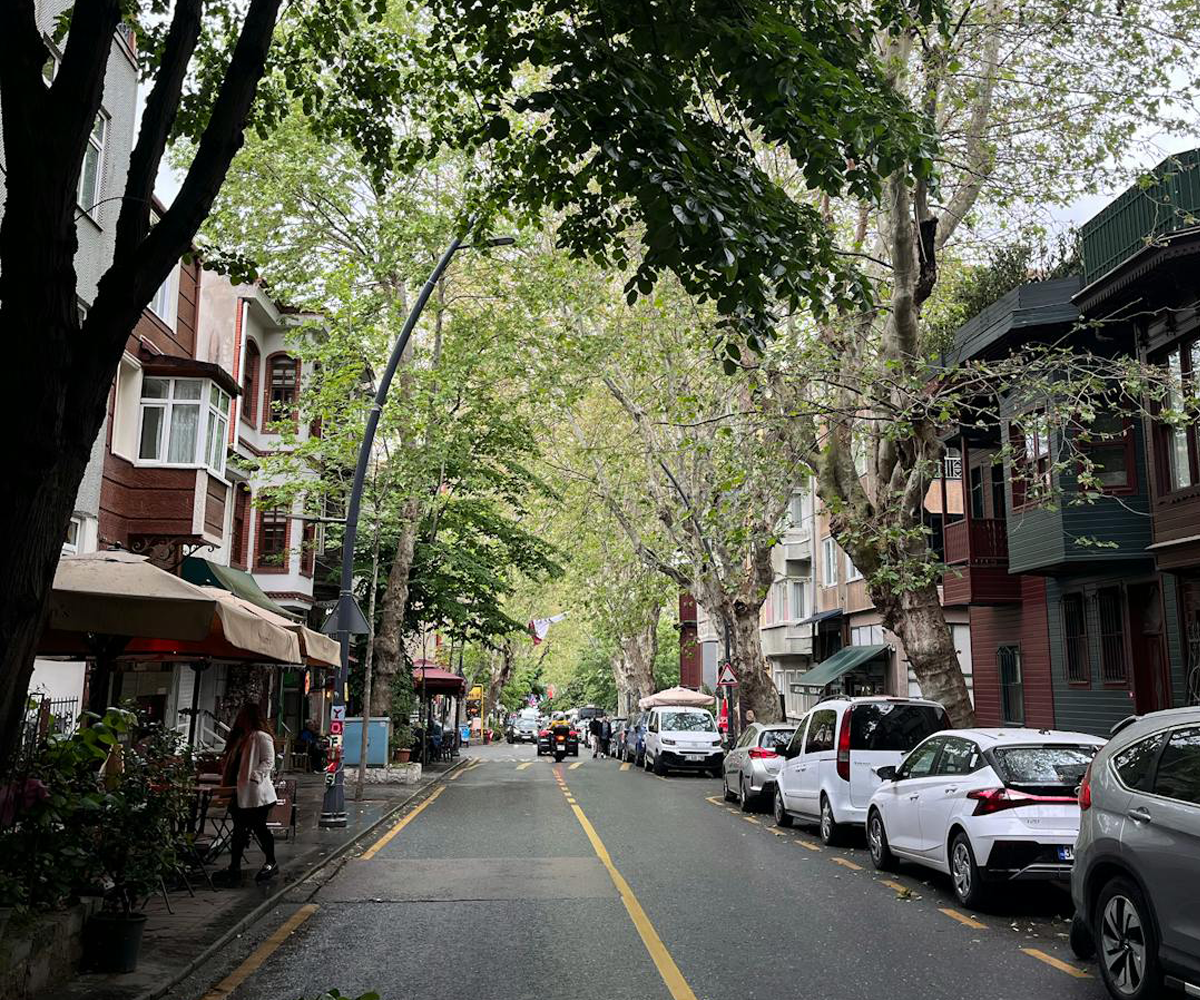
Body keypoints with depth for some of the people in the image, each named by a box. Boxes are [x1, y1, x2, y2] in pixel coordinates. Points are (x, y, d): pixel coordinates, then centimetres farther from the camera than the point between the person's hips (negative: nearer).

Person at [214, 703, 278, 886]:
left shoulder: (261, 737, -13)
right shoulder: (241, 737, 14)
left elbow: (268, 762, -18)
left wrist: (253, 776, -28)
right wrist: (228, 784, 14)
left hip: (256, 793, -9)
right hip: (240, 793, 9)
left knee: (259, 828, 2)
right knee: (239, 830, 10)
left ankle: (271, 864, 18)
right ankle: (234, 868, 15)